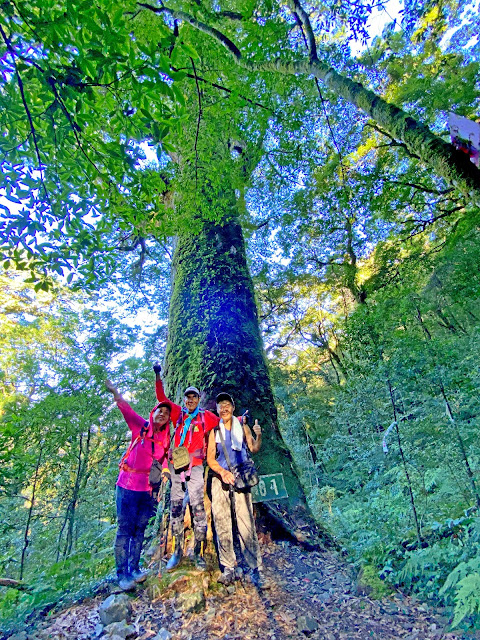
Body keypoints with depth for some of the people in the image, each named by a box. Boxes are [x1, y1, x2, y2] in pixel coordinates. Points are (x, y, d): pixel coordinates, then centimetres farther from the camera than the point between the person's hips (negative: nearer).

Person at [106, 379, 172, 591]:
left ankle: (134, 569, 25)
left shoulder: (166, 439, 5)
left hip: (148, 488, 4)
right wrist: (115, 393, -21)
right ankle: (122, 574, 10)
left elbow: (166, 459, 9)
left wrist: (166, 471, -10)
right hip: (128, 484, -4)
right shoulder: (140, 427, -5)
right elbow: (126, 409, -13)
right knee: (125, 528, 0)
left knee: (140, 529, 12)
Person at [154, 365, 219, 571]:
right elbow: (161, 398, 12)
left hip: (195, 466, -2)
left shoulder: (205, 416, 7)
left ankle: (199, 553, 9)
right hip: (176, 465, 2)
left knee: (198, 508, -2)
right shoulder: (178, 413, 11)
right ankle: (177, 551, 20)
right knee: (176, 509, 8)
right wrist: (158, 376, 8)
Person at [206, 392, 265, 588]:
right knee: (222, 525, 4)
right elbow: (210, 459, 7)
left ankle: (255, 569, 3)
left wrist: (258, 436, -18)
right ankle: (228, 568, 16)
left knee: (246, 524, -6)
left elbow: (254, 449, 3)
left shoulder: (242, 427, 8)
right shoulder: (215, 431, 10)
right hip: (220, 479, 2)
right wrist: (223, 472, -11)